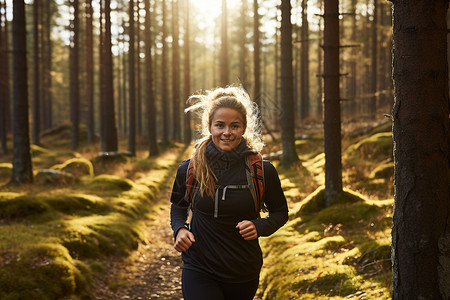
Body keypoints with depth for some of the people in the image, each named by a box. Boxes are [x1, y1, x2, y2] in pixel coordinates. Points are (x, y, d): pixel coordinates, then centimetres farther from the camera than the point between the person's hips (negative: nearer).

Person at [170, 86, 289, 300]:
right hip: (199, 270, -1)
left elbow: (280, 212, 6)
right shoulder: (189, 170, -5)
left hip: (244, 274, 1)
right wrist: (179, 229, -5)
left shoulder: (262, 172, -8)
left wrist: (259, 227, -14)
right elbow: (179, 205, 15)